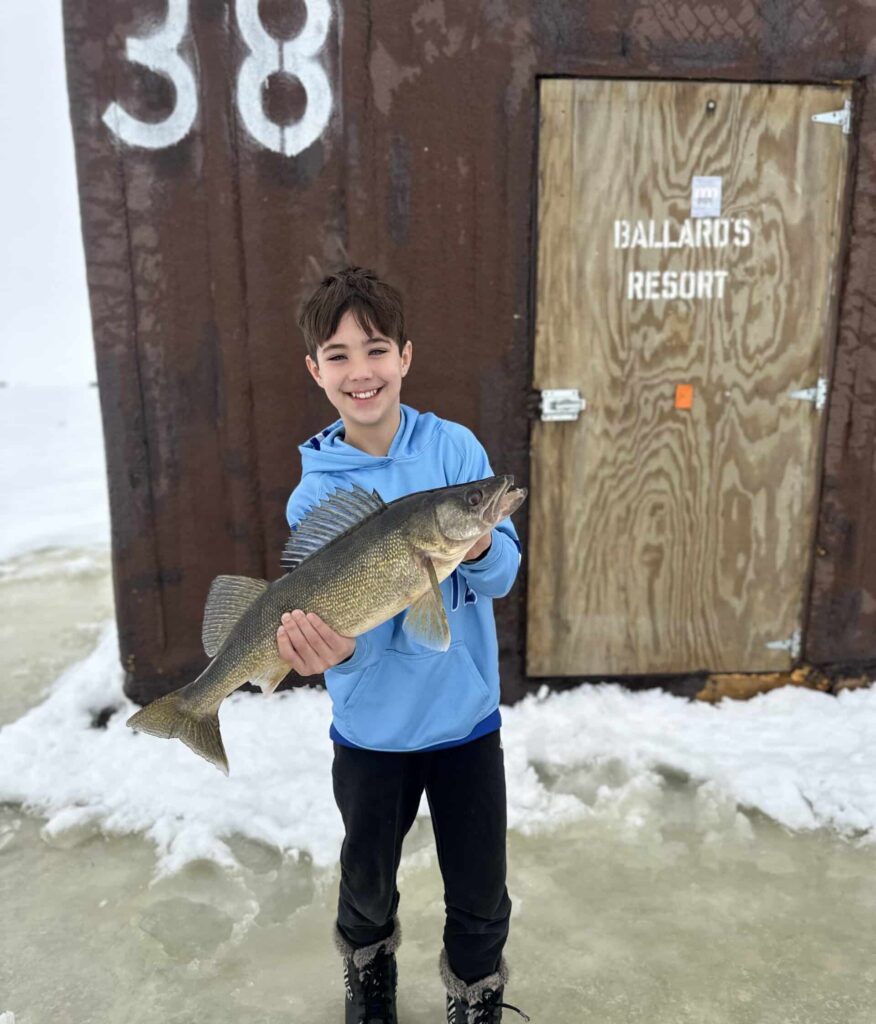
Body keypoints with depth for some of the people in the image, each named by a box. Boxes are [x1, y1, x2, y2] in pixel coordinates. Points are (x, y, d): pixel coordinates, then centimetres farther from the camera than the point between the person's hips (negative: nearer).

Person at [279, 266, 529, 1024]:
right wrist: (337, 648, -37)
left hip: (467, 715, 0)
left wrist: (478, 546, -35)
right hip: (372, 727, 1)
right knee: (368, 882, 24)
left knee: (481, 898, 14)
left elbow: (504, 574, -13)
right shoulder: (315, 494, -11)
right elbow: (332, 615, -14)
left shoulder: (455, 448, -11)